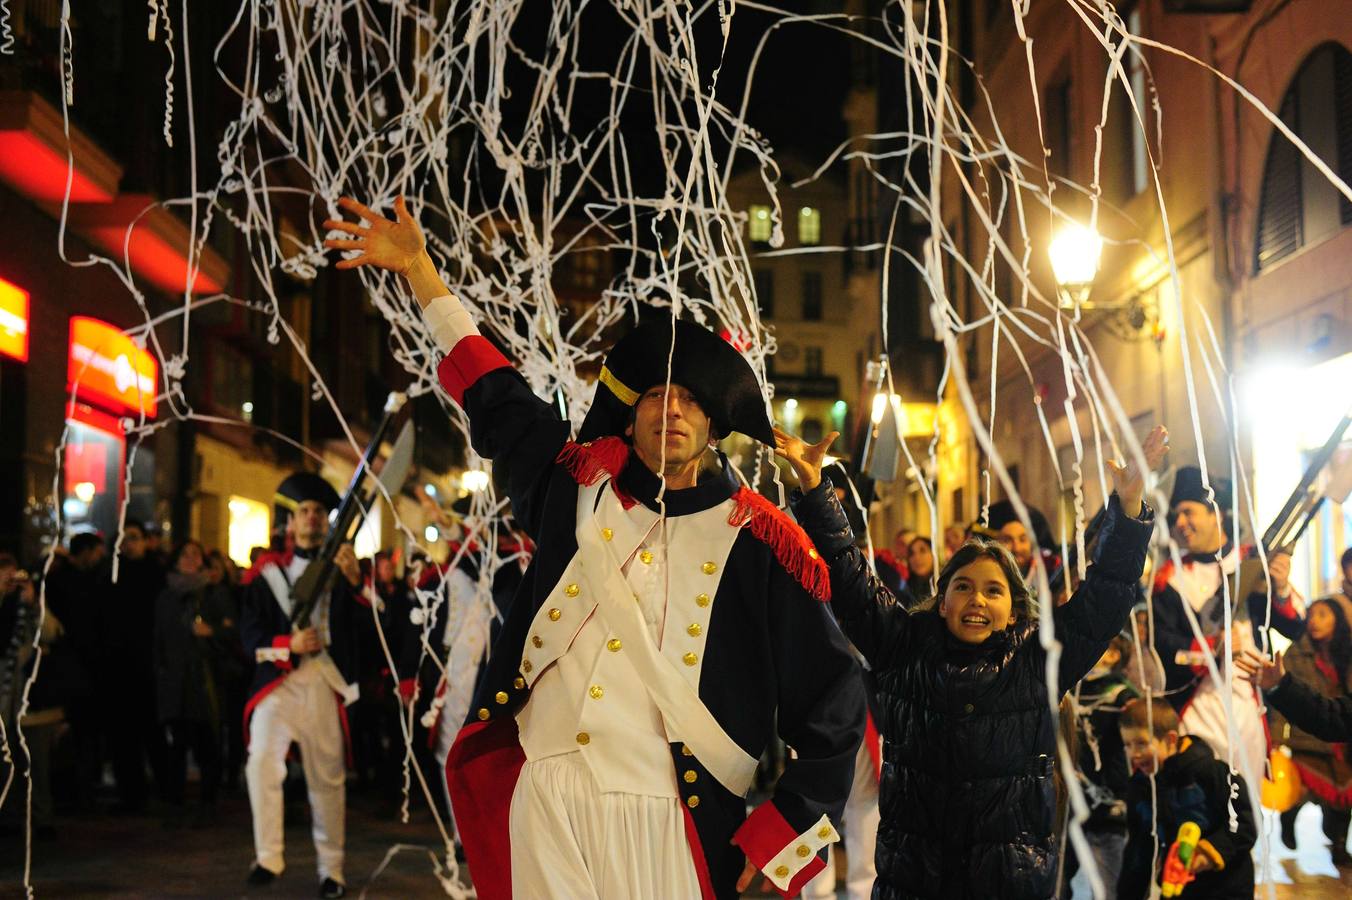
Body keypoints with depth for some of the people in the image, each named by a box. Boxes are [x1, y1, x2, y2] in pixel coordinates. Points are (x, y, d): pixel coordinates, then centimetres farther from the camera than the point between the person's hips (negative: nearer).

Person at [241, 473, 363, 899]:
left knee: (328, 778, 6)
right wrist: (288, 644, -15)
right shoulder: (268, 572, 8)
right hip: (278, 681, -1)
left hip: (324, 684, 1)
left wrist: (354, 580, -24)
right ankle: (268, 857, -11)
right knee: (262, 761, -21)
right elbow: (250, 634, 3)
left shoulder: (341, 568, 9)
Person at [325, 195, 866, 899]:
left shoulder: (755, 544, -2)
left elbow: (835, 702, 0)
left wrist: (774, 839, -4)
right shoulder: (581, 483, 9)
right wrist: (417, 267, 26)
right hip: (540, 795, 3)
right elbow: (493, 393, 22)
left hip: (659, 817, -3)